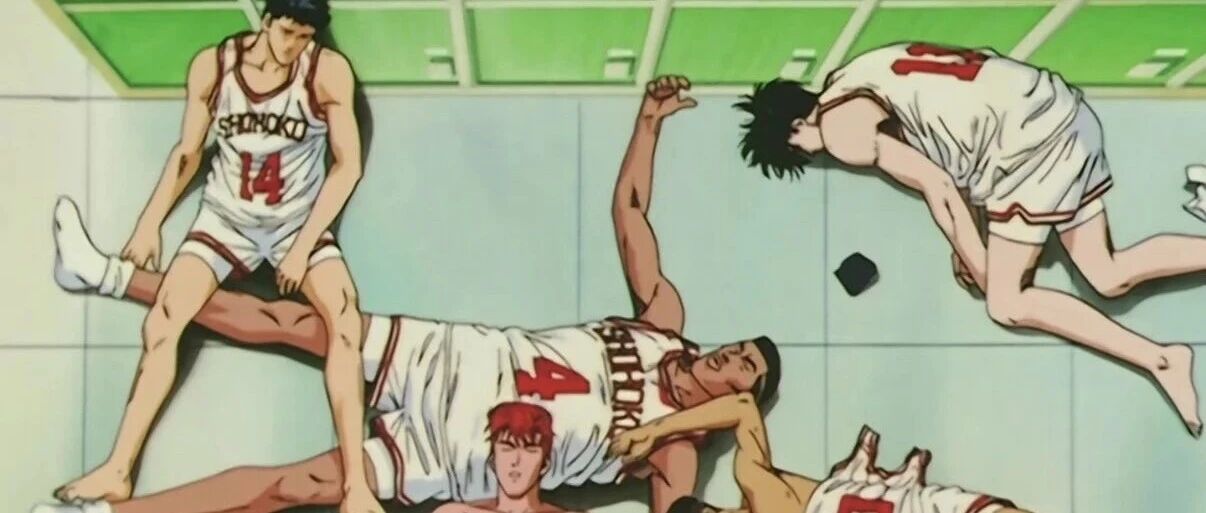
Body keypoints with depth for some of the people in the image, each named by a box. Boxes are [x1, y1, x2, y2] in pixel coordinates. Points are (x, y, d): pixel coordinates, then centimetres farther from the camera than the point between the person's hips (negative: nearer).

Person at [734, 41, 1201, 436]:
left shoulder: (840, 126, -7)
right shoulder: (857, 87, 20)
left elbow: (936, 186, -10)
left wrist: (978, 265, 0)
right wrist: (969, 243, 15)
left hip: (1032, 142, -9)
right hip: (1062, 115, 9)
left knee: (1006, 304, 0)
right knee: (1109, 277, 12)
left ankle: (1159, 360, -3)